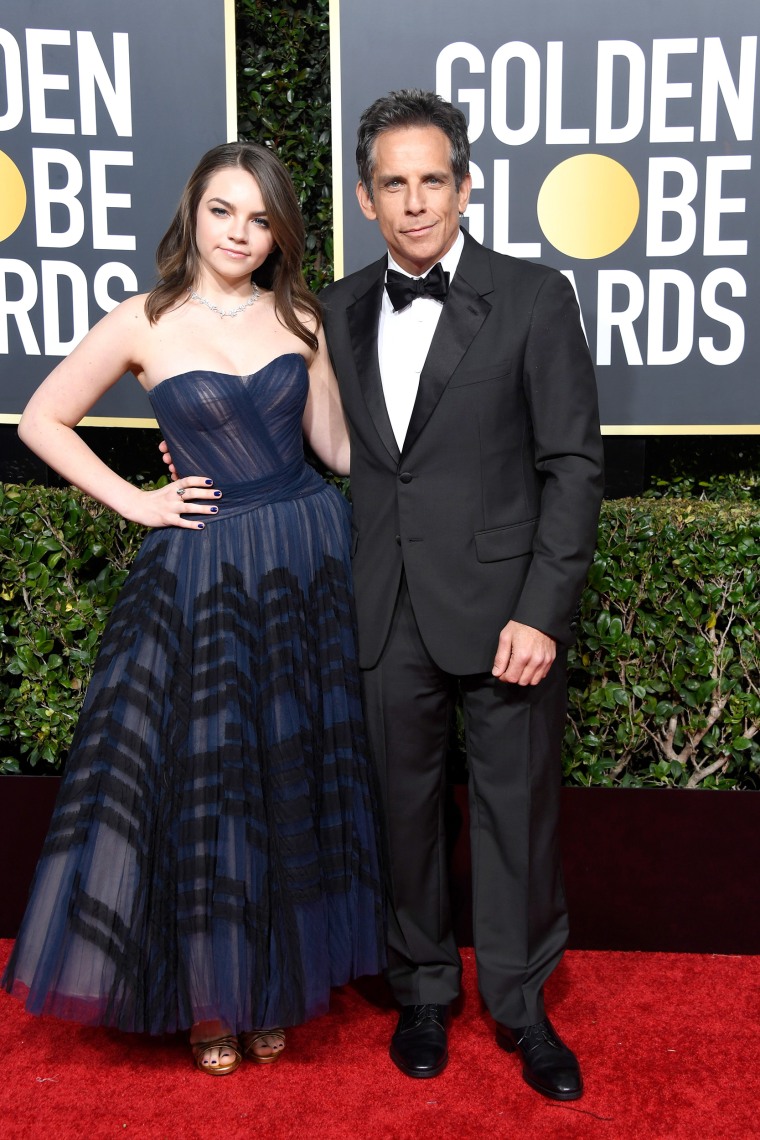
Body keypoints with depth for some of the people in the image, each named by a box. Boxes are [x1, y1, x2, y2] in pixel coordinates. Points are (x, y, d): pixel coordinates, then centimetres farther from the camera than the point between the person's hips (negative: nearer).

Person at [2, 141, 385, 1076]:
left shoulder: (300, 320, 6)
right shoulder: (145, 324, -2)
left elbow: (336, 445, 8)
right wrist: (133, 501, -2)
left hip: (310, 560, 3)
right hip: (203, 570, -2)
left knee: (296, 781, 11)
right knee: (203, 783, 6)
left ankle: (276, 983, 32)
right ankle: (211, 997, 27)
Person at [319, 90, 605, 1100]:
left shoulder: (534, 299, -4)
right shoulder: (340, 309, 9)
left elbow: (573, 466, -7)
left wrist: (543, 612, -13)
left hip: (503, 609, -3)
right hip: (386, 616, 3)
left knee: (518, 812, 8)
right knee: (405, 806, 14)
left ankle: (521, 1003, 31)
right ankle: (423, 991, 36)